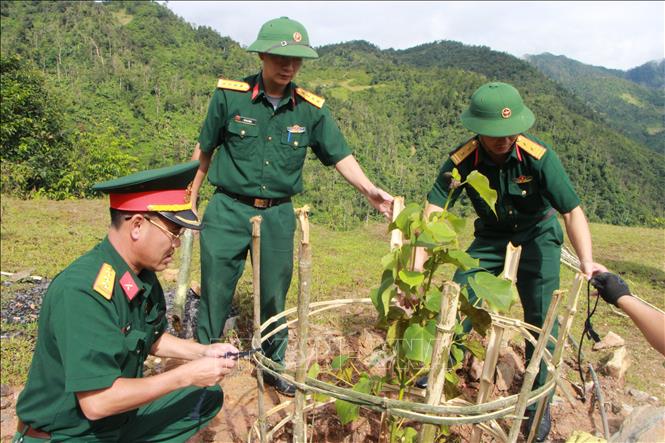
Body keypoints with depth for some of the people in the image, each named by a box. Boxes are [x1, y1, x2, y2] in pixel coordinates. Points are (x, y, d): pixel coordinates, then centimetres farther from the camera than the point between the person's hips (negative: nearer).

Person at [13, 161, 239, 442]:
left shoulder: (144, 276, -4)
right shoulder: (82, 292, -29)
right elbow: (97, 402, -30)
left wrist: (203, 352, -3)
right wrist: (186, 375, -24)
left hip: (120, 417, 8)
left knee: (207, 396, 8)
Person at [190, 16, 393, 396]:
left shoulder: (312, 109, -3)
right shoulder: (230, 95, -7)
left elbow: (340, 155, 1)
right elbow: (204, 151, 3)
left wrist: (370, 190, -14)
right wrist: (190, 201, 8)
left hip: (278, 215, 2)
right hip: (229, 210, -2)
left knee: (275, 295, 14)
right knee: (215, 293, 5)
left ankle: (274, 365, 36)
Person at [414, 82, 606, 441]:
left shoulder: (539, 157, -27)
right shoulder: (462, 161, -23)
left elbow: (572, 211, -22)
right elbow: (433, 210, -28)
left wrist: (587, 262, -35)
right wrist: (418, 263, -40)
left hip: (537, 236, -2)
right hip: (490, 236, 2)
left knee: (542, 317, -6)